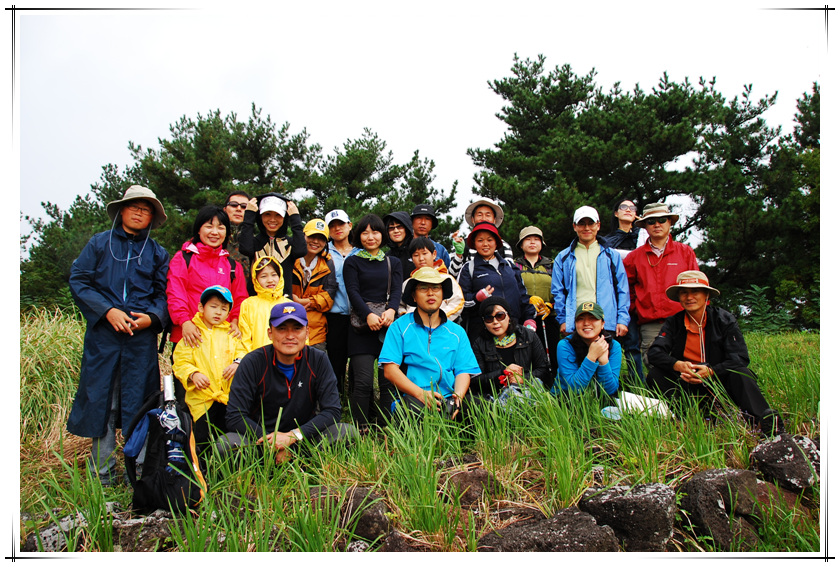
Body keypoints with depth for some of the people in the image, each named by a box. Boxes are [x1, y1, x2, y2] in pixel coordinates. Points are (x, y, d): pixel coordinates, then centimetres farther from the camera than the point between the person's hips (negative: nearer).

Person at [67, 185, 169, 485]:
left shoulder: (157, 253, 15)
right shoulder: (99, 243, 11)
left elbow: (165, 293, 10)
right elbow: (78, 280, 4)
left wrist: (152, 317, -10)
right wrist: (108, 310, -9)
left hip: (142, 336, 1)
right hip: (103, 334, 0)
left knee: (138, 401, 1)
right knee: (102, 399, 2)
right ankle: (102, 471, 12)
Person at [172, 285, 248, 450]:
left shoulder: (230, 334, 17)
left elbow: (242, 351, 11)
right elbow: (181, 361, 2)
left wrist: (237, 363, -11)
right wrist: (193, 374, -16)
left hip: (229, 393, 2)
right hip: (202, 396, -2)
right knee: (202, 438, -8)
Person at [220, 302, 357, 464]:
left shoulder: (318, 360, -6)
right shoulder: (253, 362, -10)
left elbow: (332, 411, -10)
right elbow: (234, 416, -14)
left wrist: (293, 436, -23)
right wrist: (274, 444, -23)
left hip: (304, 437, 1)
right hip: (262, 437, -1)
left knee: (348, 432, -22)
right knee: (225, 444, -29)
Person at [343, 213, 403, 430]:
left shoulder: (393, 263, 19)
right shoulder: (352, 262, 12)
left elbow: (396, 290, 6)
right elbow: (353, 292, -1)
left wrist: (391, 310, -16)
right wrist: (368, 315, -18)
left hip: (389, 325, 2)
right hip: (362, 327, -2)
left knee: (389, 380, -3)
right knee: (363, 381, -10)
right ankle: (361, 431, -5)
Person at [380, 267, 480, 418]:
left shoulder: (457, 332, 20)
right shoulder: (400, 327, 9)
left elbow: (463, 371, 12)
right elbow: (390, 369, -1)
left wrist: (458, 396, -11)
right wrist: (421, 394, -15)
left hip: (448, 400, 3)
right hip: (412, 399, -3)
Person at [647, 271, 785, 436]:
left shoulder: (725, 320, -3)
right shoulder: (673, 322, 2)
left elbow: (740, 358, -13)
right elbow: (654, 353, -10)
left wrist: (711, 371, -30)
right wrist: (678, 365, -31)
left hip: (719, 381, -1)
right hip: (687, 384, 2)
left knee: (740, 373, -31)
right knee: (655, 375, -21)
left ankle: (763, 417, -38)